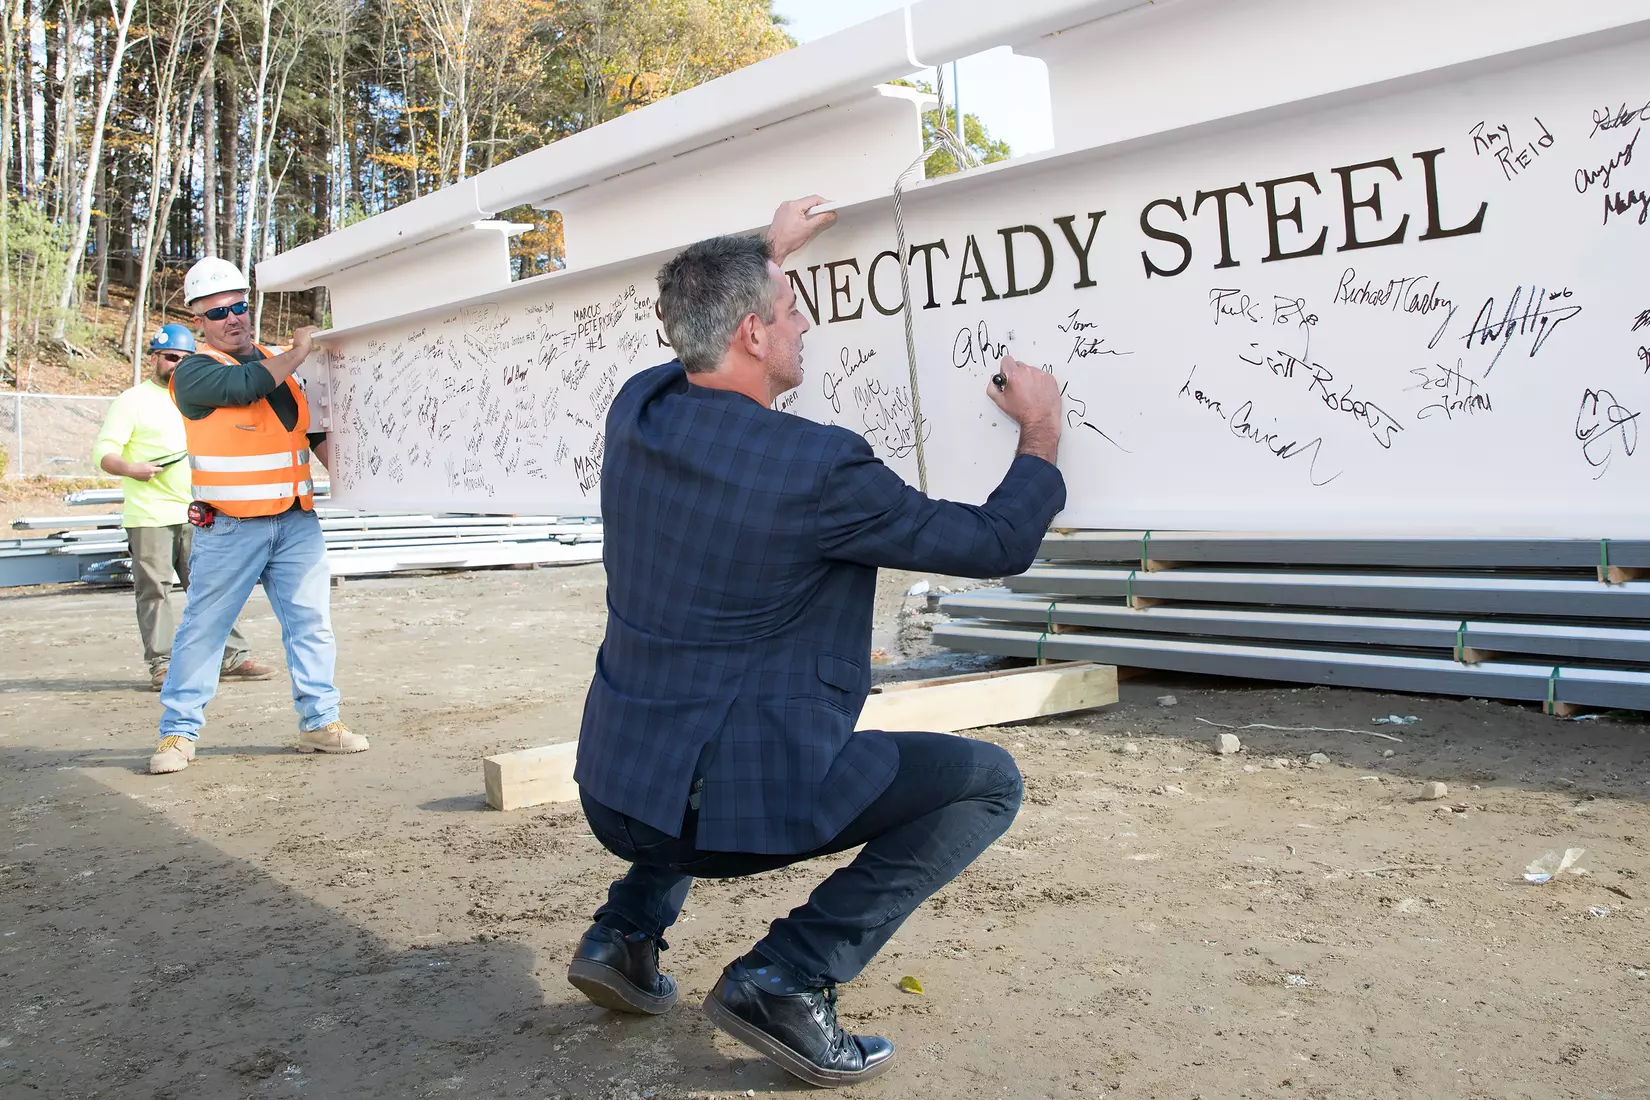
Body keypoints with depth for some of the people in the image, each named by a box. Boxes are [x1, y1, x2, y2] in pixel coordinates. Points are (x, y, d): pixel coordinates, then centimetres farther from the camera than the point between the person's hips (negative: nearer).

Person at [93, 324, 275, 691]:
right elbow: (103, 451, -6)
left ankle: (232, 657, 5)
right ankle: (163, 664, 2)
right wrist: (129, 468, -25)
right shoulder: (133, 401, 2)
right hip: (149, 516, -5)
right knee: (155, 590, -2)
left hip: (195, 514, 5)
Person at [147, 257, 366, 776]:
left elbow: (316, 428, 19)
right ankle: (179, 731, 9)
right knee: (204, 627, 1)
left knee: (311, 622, 5)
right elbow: (244, 386, -22)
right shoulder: (193, 371, -2)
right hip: (229, 528, -5)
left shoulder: (282, 362, 15)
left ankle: (319, 720, 13)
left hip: (297, 520, 5)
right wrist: (299, 352, -11)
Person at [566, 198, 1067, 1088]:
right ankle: (788, 980, -3)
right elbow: (998, 545, -7)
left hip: (611, 793, 8)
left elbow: (702, 336, 28)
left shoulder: (637, 409, 1)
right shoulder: (819, 469, -19)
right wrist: (1042, 431, 9)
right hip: (733, 805, -7)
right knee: (988, 782, 3)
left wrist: (767, 251, 38)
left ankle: (627, 930, 26)